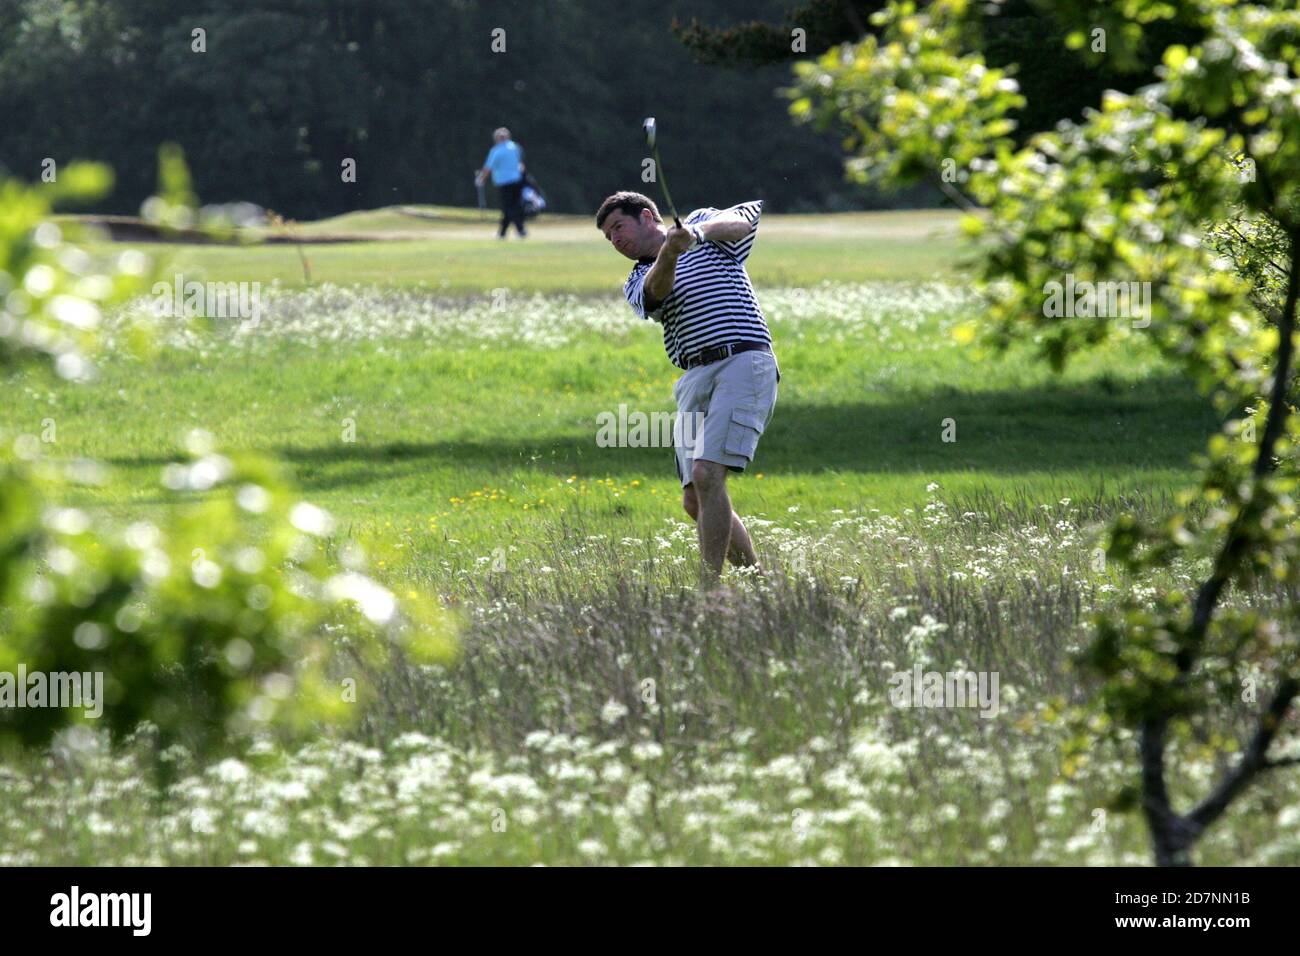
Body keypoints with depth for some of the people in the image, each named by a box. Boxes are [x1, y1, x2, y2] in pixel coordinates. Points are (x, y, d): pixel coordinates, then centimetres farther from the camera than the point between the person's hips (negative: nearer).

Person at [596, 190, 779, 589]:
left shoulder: (703, 224, 14)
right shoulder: (637, 284, 19)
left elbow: (746, 217, -6)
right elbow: (656, 291, -5)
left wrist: (701, 231, -22)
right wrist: (669, 252, -25)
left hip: (743, 364, -6)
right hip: (695, 378, 6)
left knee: (707, 474, -21)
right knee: (696, 501, -1)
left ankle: (709, 588, -22)